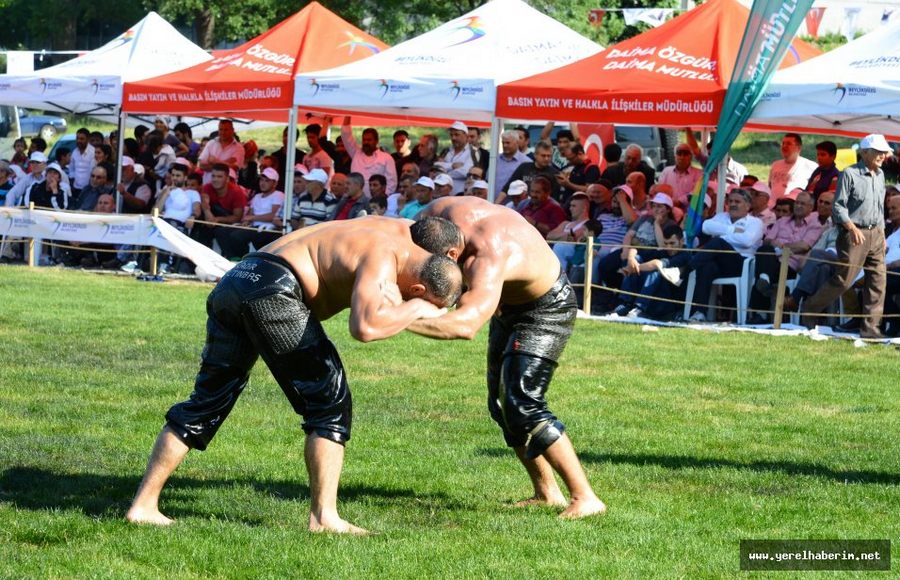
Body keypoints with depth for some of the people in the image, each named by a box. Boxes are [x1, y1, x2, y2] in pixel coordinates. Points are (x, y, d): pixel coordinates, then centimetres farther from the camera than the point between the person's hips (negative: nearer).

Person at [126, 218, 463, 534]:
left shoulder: (399, 231, 16)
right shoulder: (382, 263, -11)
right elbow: (365, 327, -29)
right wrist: (416, 309, -13)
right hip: (273, 288, -10)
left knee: (206, 403, 13)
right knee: (330, 403, 0)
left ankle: (143, 505, 11)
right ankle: (323, 516, -2)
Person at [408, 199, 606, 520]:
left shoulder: (487, 259, -44)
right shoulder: (440, 211, -23)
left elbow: (467, 324, -60)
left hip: (546, 309, -9)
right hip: (509, 305, 9)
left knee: (522, 405, -20)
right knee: (500, 405, 11)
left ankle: (584, 498, -17)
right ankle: (547, 494, 23)